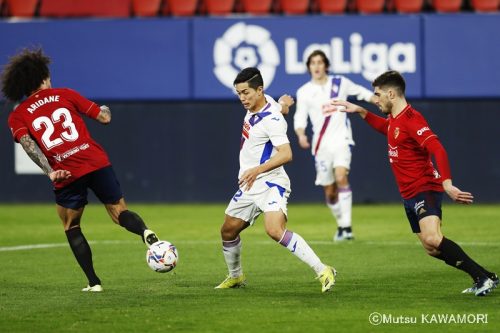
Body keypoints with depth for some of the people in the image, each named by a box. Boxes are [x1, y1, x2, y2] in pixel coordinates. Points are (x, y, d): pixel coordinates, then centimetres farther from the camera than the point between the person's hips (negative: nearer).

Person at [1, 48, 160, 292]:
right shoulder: (64, 95, 14)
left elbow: (27, 143, -8)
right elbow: (104, 117, 14)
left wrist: (50, 172, -16)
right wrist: (105, 109, 37)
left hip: (65, 175, -1)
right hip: (96, 162, 1)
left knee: (71, 227, 20)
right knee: (120, 212, 10)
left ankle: (93, 282, 11)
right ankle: (145, 232, -25)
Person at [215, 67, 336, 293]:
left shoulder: (272, 119, -20)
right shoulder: (256, 105, 6)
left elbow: (286, 154, -30)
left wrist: (257, 170, -36)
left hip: (270, 184, -9)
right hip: (248, 186, 9)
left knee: (275, 230, -29)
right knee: (228, 231, 15)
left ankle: (322, 271, -28)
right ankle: (235, 276, 39)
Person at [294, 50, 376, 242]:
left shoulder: (340, 83, 3)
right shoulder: (304, 92, 2)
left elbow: (361, 92, 19)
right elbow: (300, 117, -4)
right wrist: (301, 134, -23)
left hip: (342, 140, -2)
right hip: (321, 145, 2)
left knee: (341, 177, -26)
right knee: (329, 192, 3)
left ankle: (347, 226, -28)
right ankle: (341, 225, 27)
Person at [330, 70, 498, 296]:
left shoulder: (411, 119, -17)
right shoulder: (394, 119, 13)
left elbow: (438, 151, -29)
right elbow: (385, 127, 42)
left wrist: (447, 184, -41)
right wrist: (360, 111, 32)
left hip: (425, 188, -10)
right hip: (410, 195, 10)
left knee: (432, 239, -29)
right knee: (432, 249, 6)